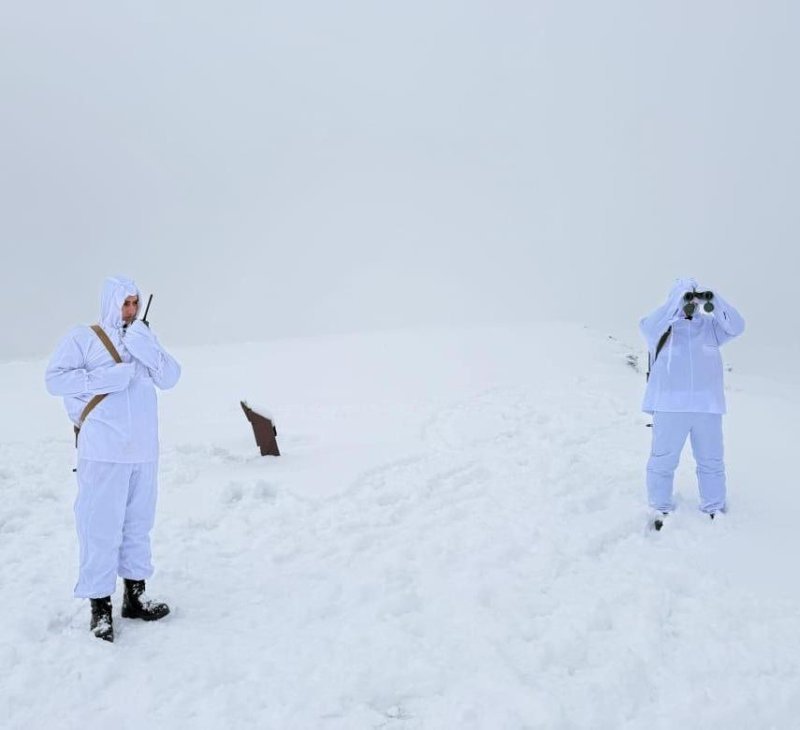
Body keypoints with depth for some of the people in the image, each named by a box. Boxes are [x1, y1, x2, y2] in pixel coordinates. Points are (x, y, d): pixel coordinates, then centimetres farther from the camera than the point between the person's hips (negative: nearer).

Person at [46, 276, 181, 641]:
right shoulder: (82, 338, -2)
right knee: (101, 526, -4)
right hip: (103, 451, -5)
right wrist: (107, 378, -17)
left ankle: (135, 595, 24)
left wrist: (145, 349, -13)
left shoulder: (145, 338, 13)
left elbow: (170, 377, 3)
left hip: (143, 450, 5)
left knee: (138, 523, 13)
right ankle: (99, 604, 6)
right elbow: (55, 378, -11)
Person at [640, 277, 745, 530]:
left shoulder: (710, 325, 15)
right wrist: (679, 301, -20)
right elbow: (648, 327, -16)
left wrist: (715, 302, -13)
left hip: (707, 404, 3)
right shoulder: (662, 325, 6)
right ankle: (660, 509, 10)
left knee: (711, 460, 10)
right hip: (670, 404, -3)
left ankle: (715, 510, 19)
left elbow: (736, 326, 0)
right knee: (663, 459, 0)